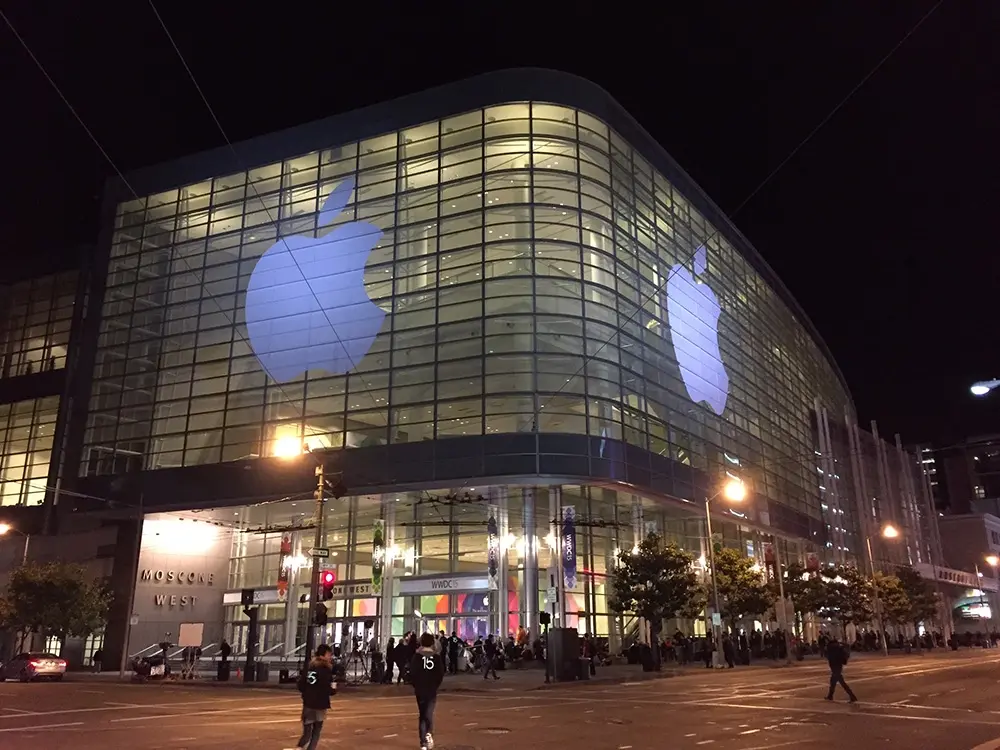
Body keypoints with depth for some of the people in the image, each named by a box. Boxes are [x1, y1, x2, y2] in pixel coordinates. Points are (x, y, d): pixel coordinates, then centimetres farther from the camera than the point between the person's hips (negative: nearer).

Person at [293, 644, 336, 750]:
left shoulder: (309, 668, 6)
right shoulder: (326, 671, -13)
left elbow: (301, 686, 7)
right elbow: (328, 690, -19)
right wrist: (334, 689, 1)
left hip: (308, 704, 5)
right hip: (320, 706, -5)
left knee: (307, 732, 9)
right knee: (316, 732, 11)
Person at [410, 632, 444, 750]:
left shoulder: (417, 656, -5)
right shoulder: (437, 656, -2)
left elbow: (412, 673, -8)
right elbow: (441, 673, -2)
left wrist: (414, 685, 7)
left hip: (420, 689, 0)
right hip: (432, 690, 0)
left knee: (422, 715, 10)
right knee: (429, 713, 8)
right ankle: (429, 733, -20)